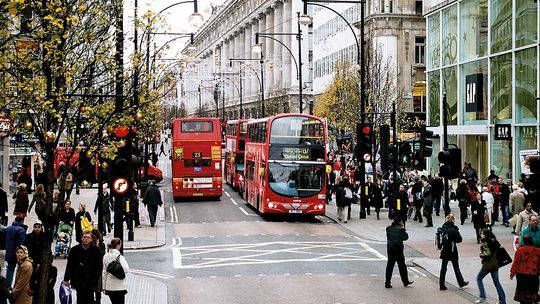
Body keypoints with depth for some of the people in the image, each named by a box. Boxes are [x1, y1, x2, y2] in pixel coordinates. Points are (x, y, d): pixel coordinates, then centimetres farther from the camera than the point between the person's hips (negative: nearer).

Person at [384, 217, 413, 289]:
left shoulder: (388, 228, 0)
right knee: (402, 266, 10)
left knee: (389, 266, 8)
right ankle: (405, 282, 21)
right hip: (398, 250, -4)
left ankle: (387, 283, 5)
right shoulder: (400, 229, -13)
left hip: (390, 250, 4)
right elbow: (406, 237, -4)